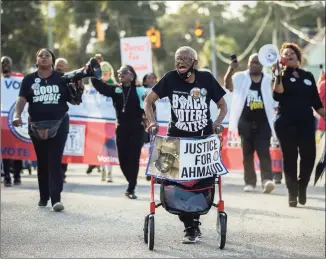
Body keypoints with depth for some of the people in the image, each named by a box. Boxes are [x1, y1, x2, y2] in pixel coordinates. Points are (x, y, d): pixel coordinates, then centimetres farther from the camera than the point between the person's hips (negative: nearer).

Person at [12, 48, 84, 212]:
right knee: (42, 162, 10)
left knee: (55, 162, -10)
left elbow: (74, 101, 7)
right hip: (37, 125, 2)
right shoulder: (29, 79, 5)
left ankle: (56, 199, -18)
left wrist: (78, 90, -13)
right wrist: (17, 115, -23)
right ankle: (43, 197, 23)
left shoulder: (62, 78, 5)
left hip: (58, 124, -2)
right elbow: (22, 99, -6)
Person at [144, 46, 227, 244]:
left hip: (203, 138, 0)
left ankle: (195, 219, 26)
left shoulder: (206, 79, -3)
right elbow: (149, 100, 1)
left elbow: (222, 105, 7)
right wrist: (153, 121, -13)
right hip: (177, 138, 0)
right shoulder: (171, 79, -4)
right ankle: (190, 227, 7)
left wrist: (218, 122, -10)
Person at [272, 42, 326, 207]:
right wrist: (278, 76, -20)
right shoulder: (282, 76, 5)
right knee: (290, 157, -1)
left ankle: (302, 186, 15)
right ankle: (292, 194, 8)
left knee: (309, 156, -9)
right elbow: (278, 96, -14)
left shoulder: (308, 76, 14)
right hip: (286, 123, -2)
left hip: (306, 122, 2)